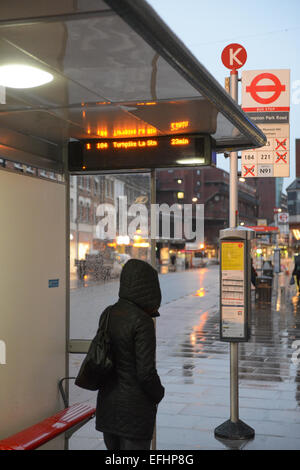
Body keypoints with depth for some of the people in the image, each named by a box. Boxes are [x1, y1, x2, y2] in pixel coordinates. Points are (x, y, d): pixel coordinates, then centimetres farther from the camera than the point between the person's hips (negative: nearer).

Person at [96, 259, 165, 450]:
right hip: (135, 408, -7)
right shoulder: (142, 322, -20)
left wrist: (149, 312, 4)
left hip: (108, 402, 7)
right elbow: (146, 372, -21)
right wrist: (158, 394, -1)